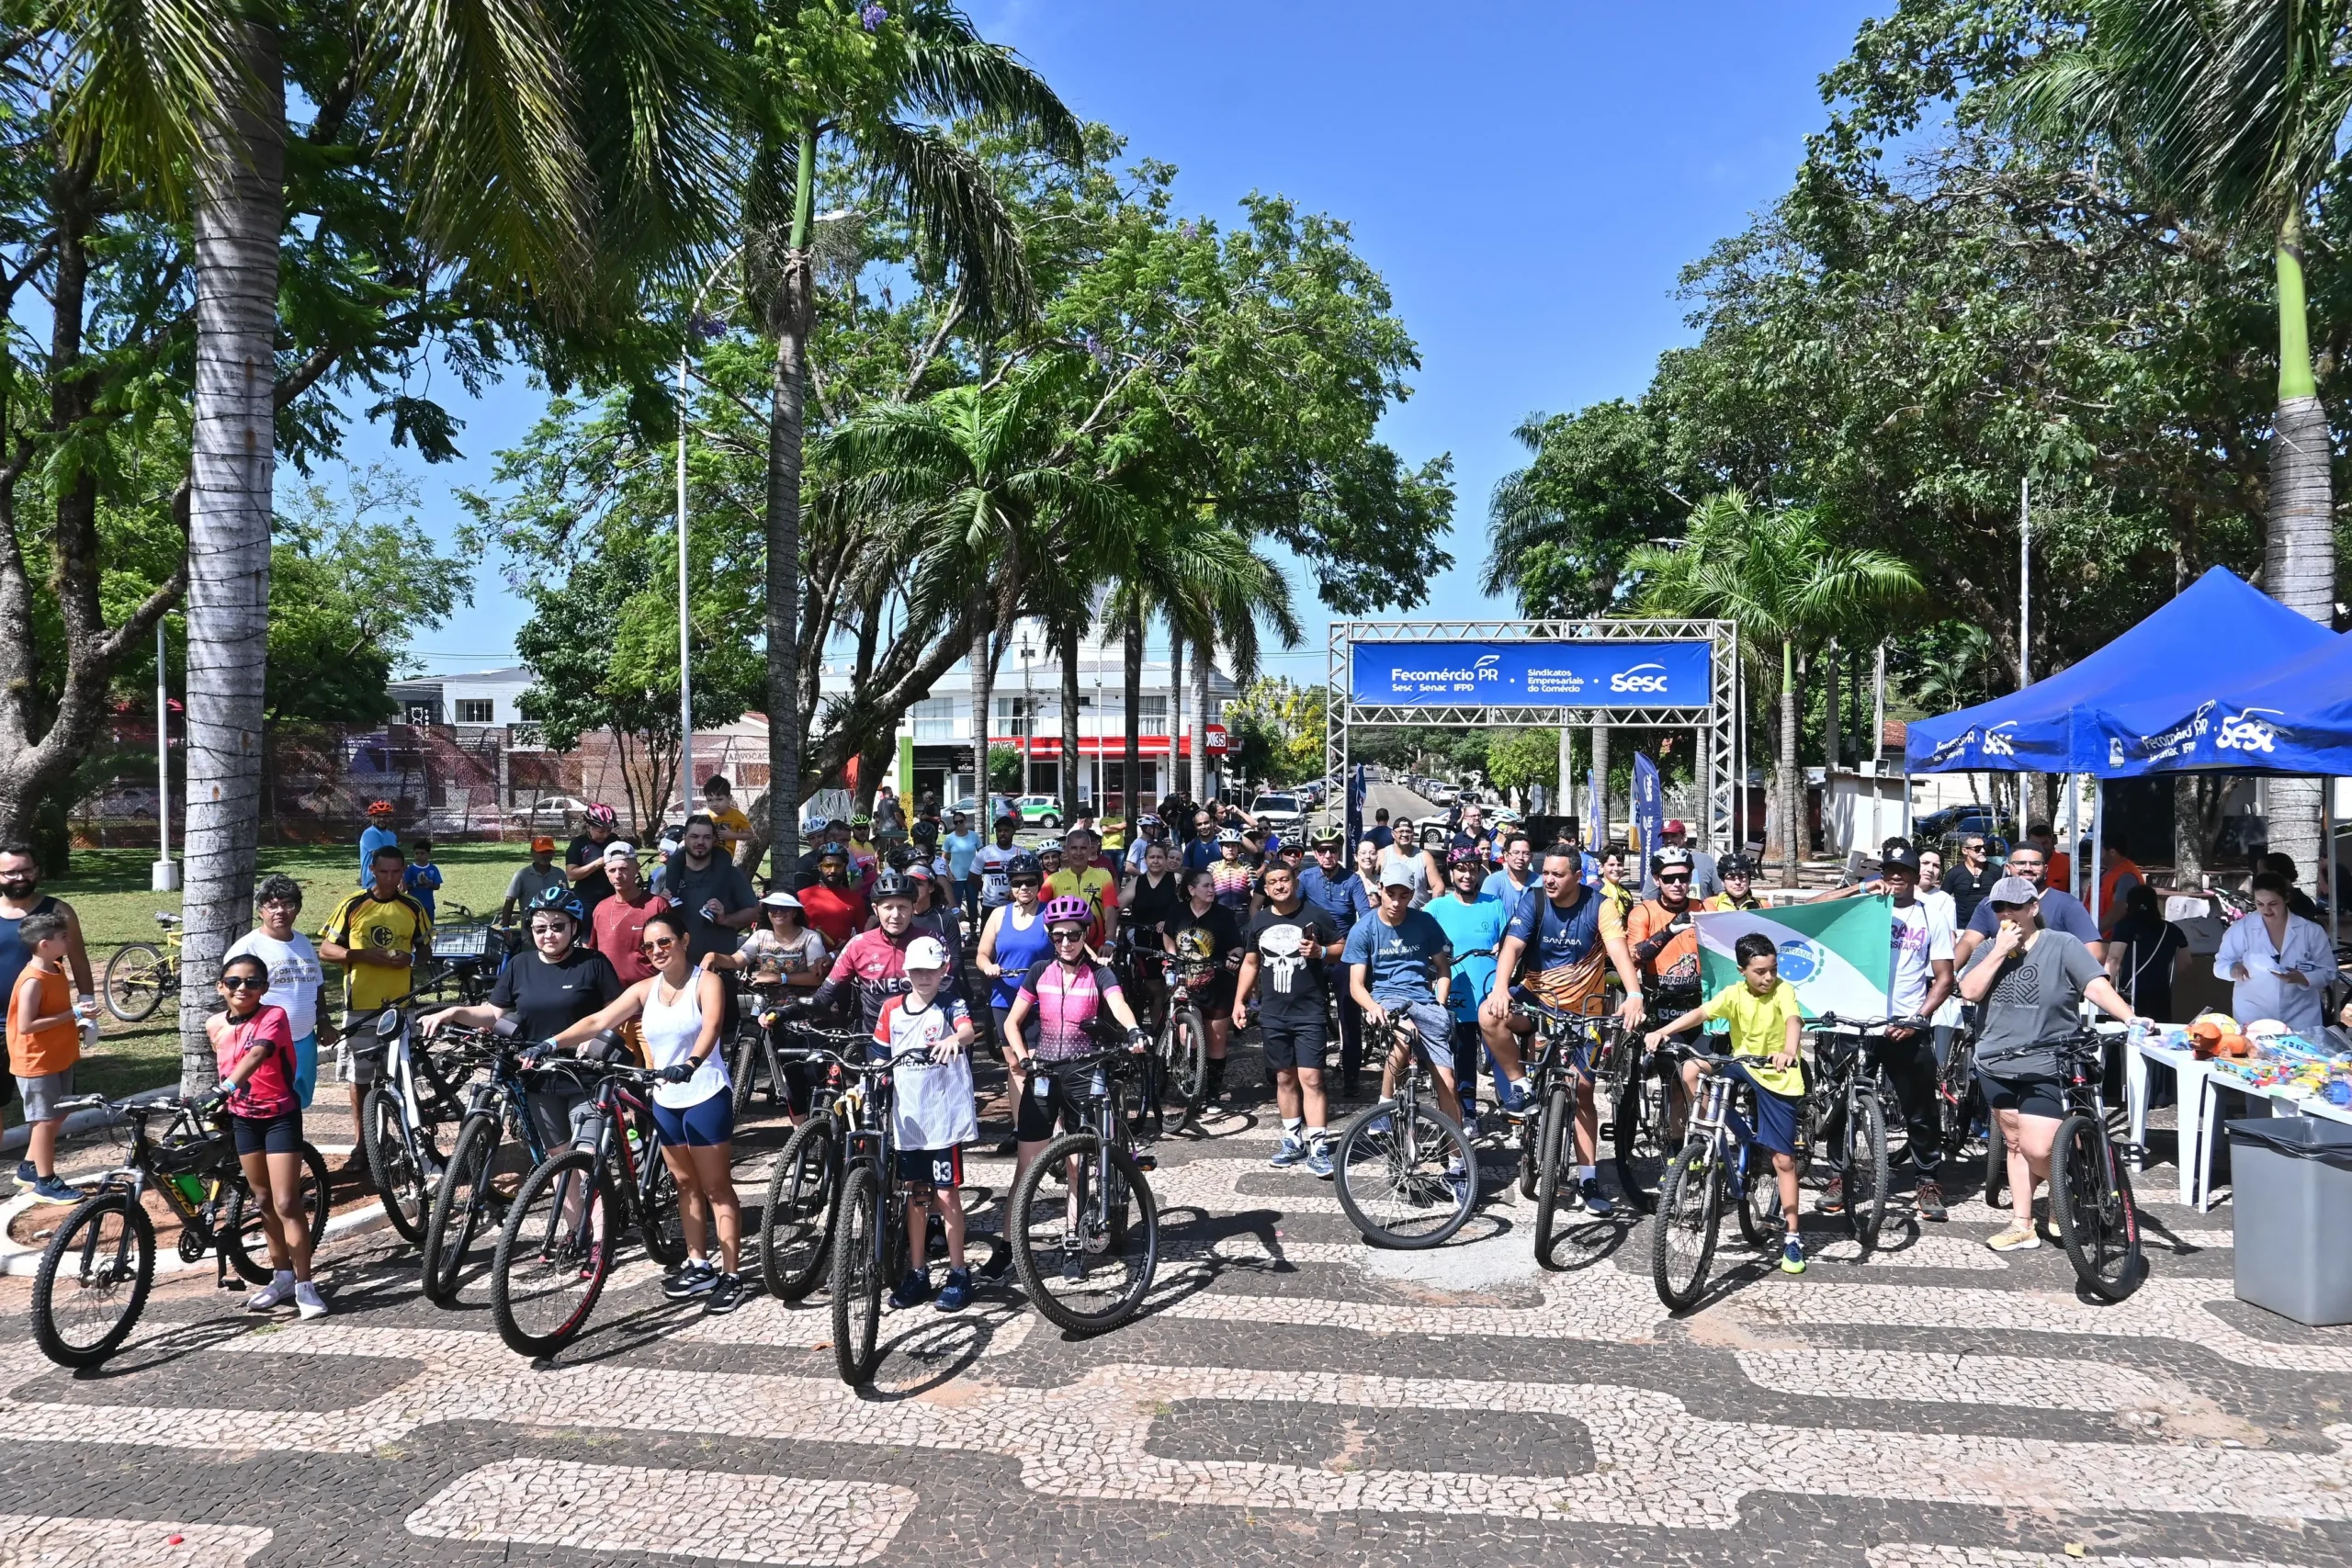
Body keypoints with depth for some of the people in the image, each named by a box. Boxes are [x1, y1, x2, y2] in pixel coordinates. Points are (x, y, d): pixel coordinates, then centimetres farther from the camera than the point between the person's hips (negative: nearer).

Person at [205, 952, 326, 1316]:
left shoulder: (273, 1016, -17)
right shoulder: (215, 1025, 1)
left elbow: (256, 1055, -34)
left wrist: (227, 1088, -49)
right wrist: (223, 1101, 19)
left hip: (280, 1115, -6)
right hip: (243, 1118, 6)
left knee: (286, 1203, -9)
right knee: (263, 1201, 14)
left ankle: (305, 1285, -2)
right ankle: (282, 1276, 26)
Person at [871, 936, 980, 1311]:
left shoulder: (950, 1006, -5)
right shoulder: (892, 1010, 7)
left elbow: (968, 1030, -27)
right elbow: (880, 1060, 12)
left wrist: (955, 1038, -49)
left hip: (945, 1118, -4)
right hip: (907, 1119, 4)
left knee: (946, 1195, 1)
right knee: (916, 1195, 13)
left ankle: (958, 1274, 11)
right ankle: (917, 1273, 22)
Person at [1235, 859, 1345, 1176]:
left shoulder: (1316, 916, -3)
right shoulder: (1259, 921, 9)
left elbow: (1344, 947, 2)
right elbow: (1250, 963, 16)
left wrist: (1321, 951, -18)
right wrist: (1239, 1001, 8)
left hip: (1310, 1013, -4)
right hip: (1272, 1015, 4)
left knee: (1311, 1079, -9)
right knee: (1285, 1078, 11)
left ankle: (1318, 1148, -8)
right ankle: (1293, 1141, 21)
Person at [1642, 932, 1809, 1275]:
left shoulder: (1782, 990, -16)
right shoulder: (1733, 994, -8)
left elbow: (1794, 1020, -34)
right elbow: (1700, 1013, -18)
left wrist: (1789, 1052, -55)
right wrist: (1662, 1031, -34)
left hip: (1779, 1079, -3)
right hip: (1743, 1066, 3)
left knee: (1784, 1160, -1)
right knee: (1691, 1068, -22)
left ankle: (1791, 1238, 9)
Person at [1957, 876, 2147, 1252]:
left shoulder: (2062, 945, -6)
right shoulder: (1989, 949, 7)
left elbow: (2096, 985, -16)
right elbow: (1969, 992, -6)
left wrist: (2129, 1017, -32)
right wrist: (2000, 951, -11)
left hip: (2045, 1068, -5)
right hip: (1997, 1065, 5)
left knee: (2038, 1150, -10)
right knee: (2016, 1146, 12)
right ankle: (2022, 1227, 19)